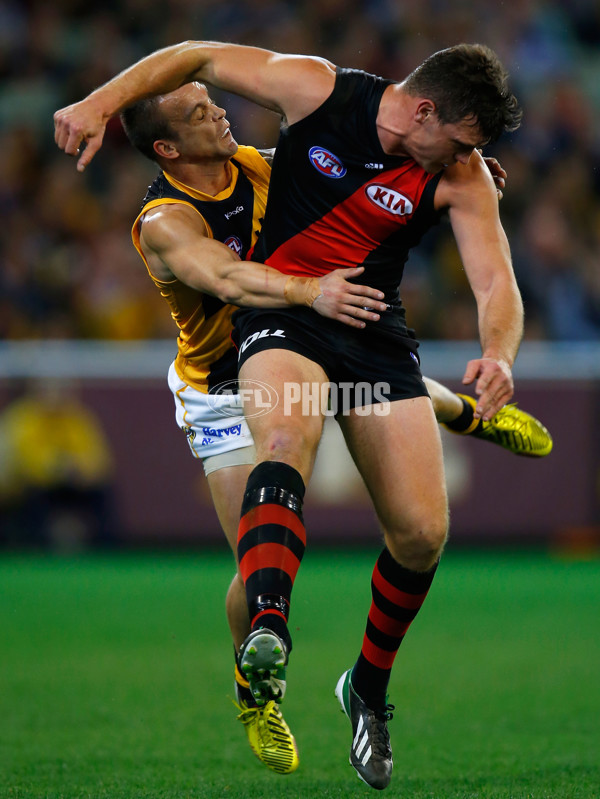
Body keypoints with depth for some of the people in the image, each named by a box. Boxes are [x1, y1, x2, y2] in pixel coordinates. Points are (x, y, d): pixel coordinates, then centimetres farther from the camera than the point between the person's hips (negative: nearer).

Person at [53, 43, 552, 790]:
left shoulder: (461, 174, -5)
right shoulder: (319, 90, -10)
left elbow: (495, 281, -11)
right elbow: (200, 57, -1)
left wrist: (497, 351, -33)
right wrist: (102, 102, -11)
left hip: (376, 333, 3)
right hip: (281, 307, -3)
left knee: (422, 533, -4)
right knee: (288, 439, -36)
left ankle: (368, 687, 21)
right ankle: (268, 627, -58)